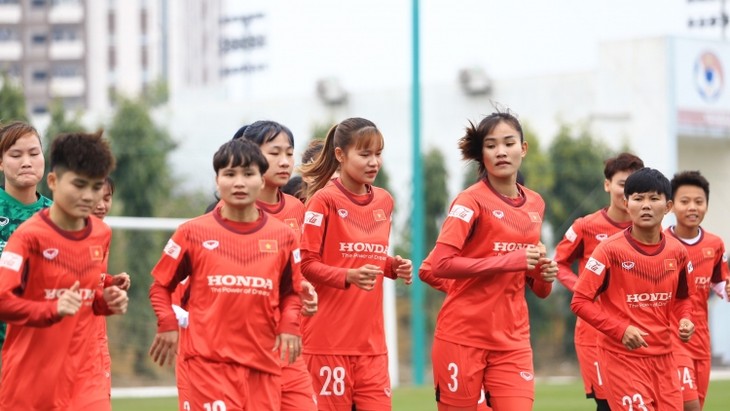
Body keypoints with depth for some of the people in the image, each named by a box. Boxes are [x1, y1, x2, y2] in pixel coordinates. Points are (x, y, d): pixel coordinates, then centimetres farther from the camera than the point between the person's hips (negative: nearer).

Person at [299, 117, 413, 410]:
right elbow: (306, 264, -10)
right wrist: (349, 277, -25)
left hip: (371, 339, 5)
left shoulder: (384, 201, 12)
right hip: (328, 339, -5)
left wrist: (394, 268, 2)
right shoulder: (324, 200, -7)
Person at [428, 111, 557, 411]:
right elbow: (441, 263, -19)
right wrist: (508, 261, -21)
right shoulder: (472, 201, -8)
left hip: (513, 341, 4)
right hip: (463, 337, -4)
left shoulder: (535, 204, 10)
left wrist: (543, 276, -2)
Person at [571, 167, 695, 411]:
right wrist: (621, 329, -20)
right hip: (623, 357, -5)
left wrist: (684, 320, -2)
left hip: (663, 358, 5)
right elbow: (580, 302, -11)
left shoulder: (677, 252, 4)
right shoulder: (611, 250, -11)